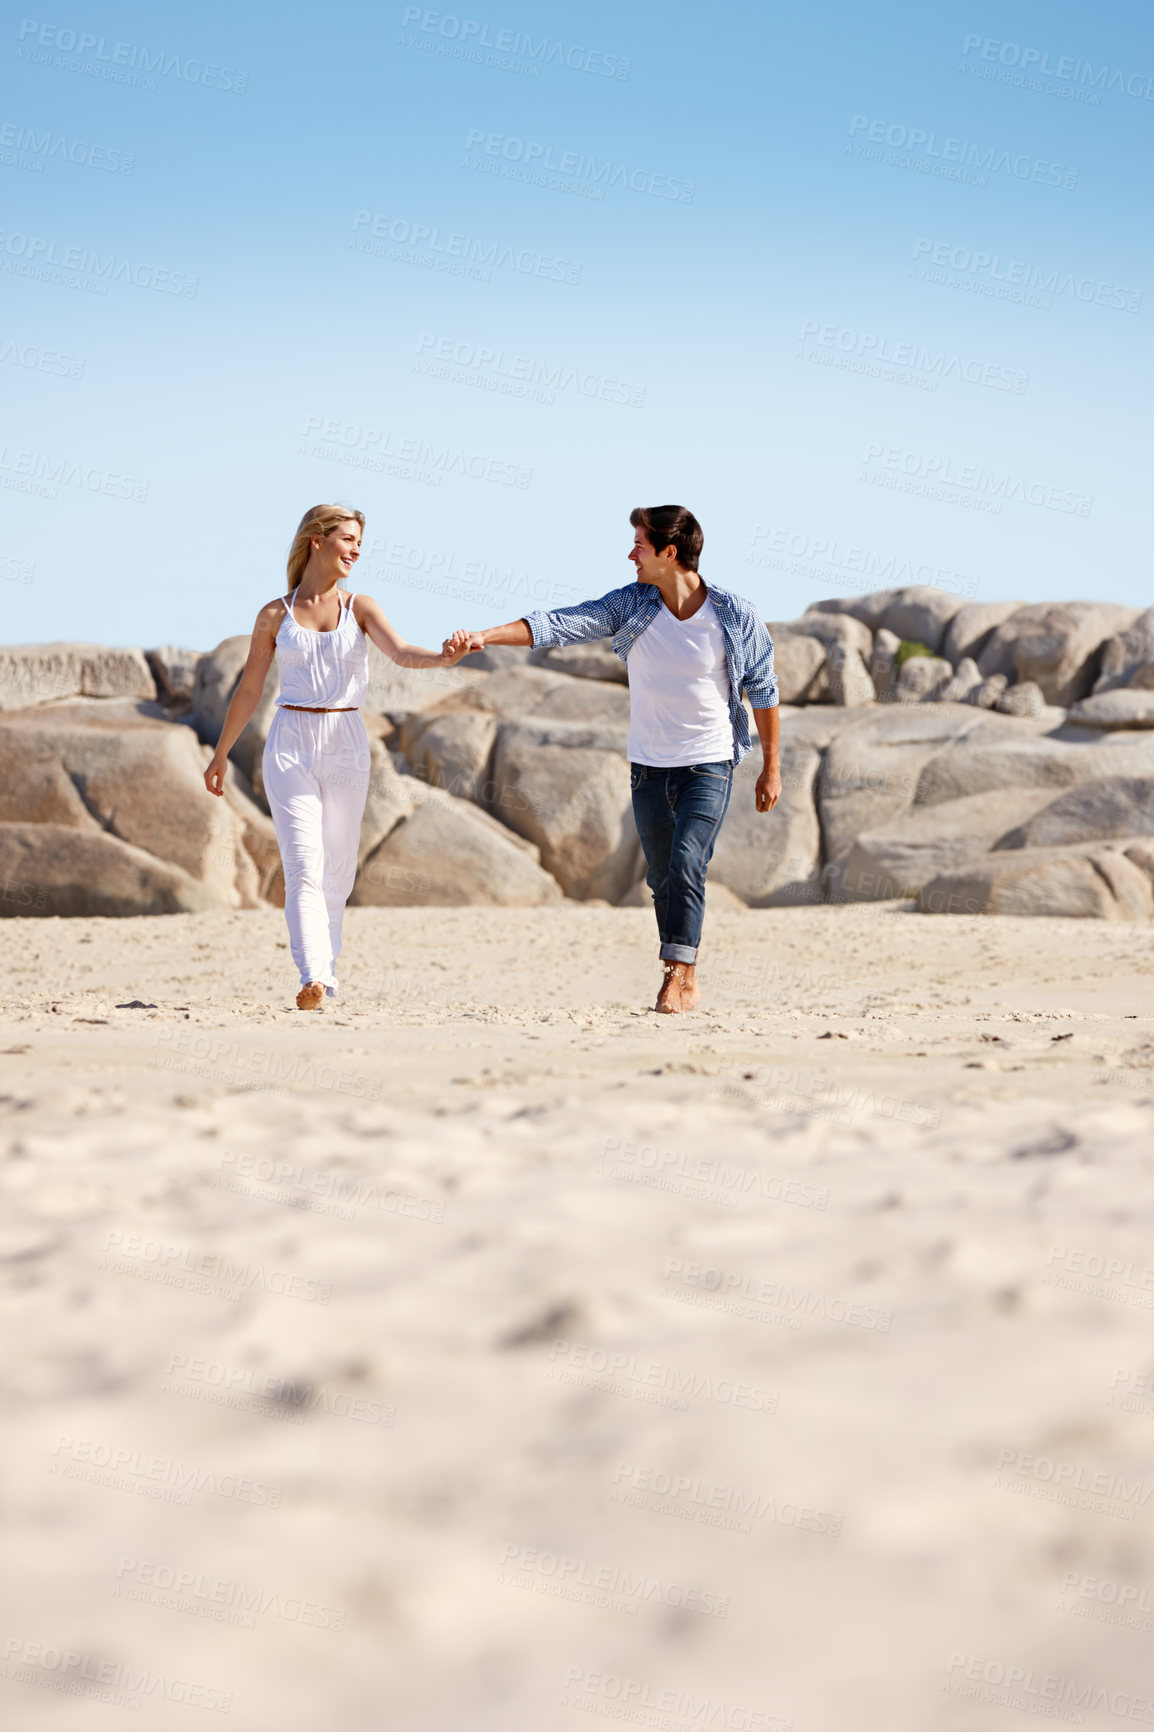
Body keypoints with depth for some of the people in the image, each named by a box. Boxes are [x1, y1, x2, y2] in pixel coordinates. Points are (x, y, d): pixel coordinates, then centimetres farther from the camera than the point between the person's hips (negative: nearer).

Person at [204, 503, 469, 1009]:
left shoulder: (360, 608, 7)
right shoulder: (276, 615, 5)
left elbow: (402, 653, -11)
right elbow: (249, 689, 14)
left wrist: (443, 658, -32)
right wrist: (220, 754, 18)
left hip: (345, 744, 2)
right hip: (291, 744, -2)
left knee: (337, 868, 4)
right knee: (304, 864, -14)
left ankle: (326, 971, 17)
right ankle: (313, 978, -25)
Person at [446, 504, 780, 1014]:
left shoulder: (735, 616, -10)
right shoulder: (630, 606, -3)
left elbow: (763, 692, 0)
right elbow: (560, 624, -10)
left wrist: (771, 769, 3)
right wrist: (484, 636, -22)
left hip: (710, 765, -4)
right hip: (649, 765, 4)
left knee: (687, 863, -20)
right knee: (663, 878, 8)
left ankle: (680, 976, -19)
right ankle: (685, 983, 21)